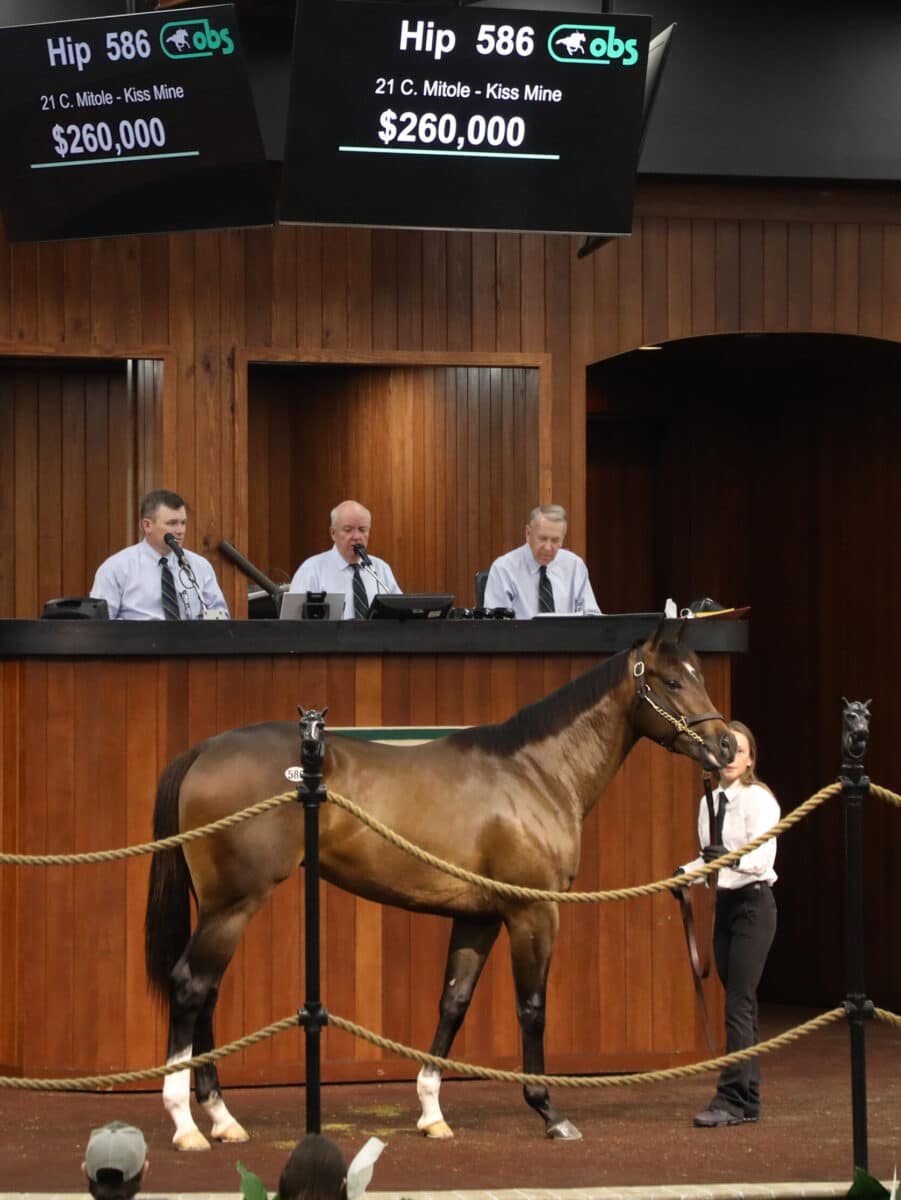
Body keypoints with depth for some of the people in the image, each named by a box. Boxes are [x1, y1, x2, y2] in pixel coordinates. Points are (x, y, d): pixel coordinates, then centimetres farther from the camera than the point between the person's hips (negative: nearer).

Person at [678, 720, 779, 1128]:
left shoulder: (758, 799, -11)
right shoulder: (709, 802, 10)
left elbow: (763, 857, -21)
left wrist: (732, 859, -39)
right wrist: (688, 872, 0)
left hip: (754, 903, -7)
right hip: (724, 903, 7)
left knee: (738, 1002, -11)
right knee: (741, 1003, 9)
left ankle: (732, 1099, -12)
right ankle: (748, 1099, 12)